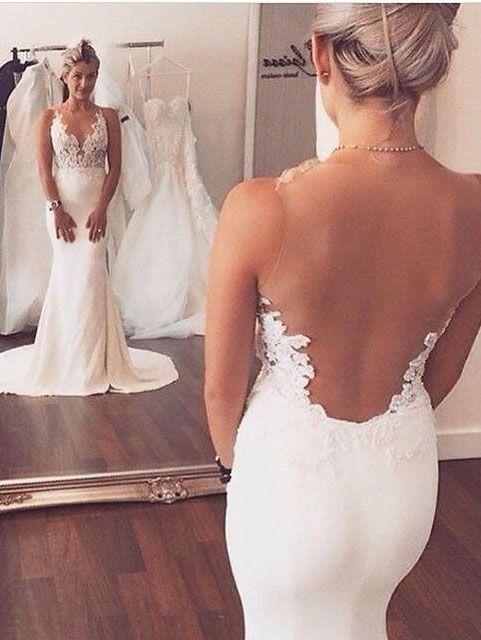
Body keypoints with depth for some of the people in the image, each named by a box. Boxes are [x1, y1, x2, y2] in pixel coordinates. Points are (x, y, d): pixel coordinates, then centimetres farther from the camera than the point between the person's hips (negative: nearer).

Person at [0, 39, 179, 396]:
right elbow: (44, 168, -1)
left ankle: (94, 364, 9)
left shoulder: (108, 117, 4)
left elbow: (114, 167, 0)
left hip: (95, 205, 0)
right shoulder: (49, 118, 3)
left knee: (89, 277, -4)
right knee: (69, 278, 3)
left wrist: (101, 208, -10)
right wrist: (57, 208, -11)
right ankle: (71, 363, 16)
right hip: (62, 204, 0)